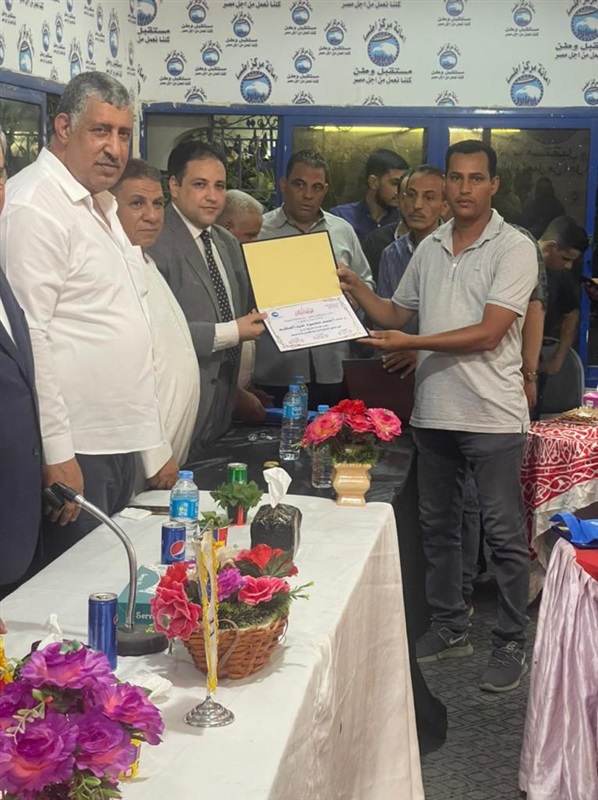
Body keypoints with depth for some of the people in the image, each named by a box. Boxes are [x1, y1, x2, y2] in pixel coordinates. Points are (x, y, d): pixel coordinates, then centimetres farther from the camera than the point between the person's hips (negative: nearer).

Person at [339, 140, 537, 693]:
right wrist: (354, 287, 6)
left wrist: (411, 344, -18)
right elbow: (396, 314, 21)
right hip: (433, 412, 7)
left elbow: (487, 334, -17)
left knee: (504, 534, 0)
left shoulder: (514, 249, -8)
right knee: (438, 526, 15)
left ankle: (511, 645, 11)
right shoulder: (430, 248, 11)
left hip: (492, 416, -6)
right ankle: (450, 628, 29)